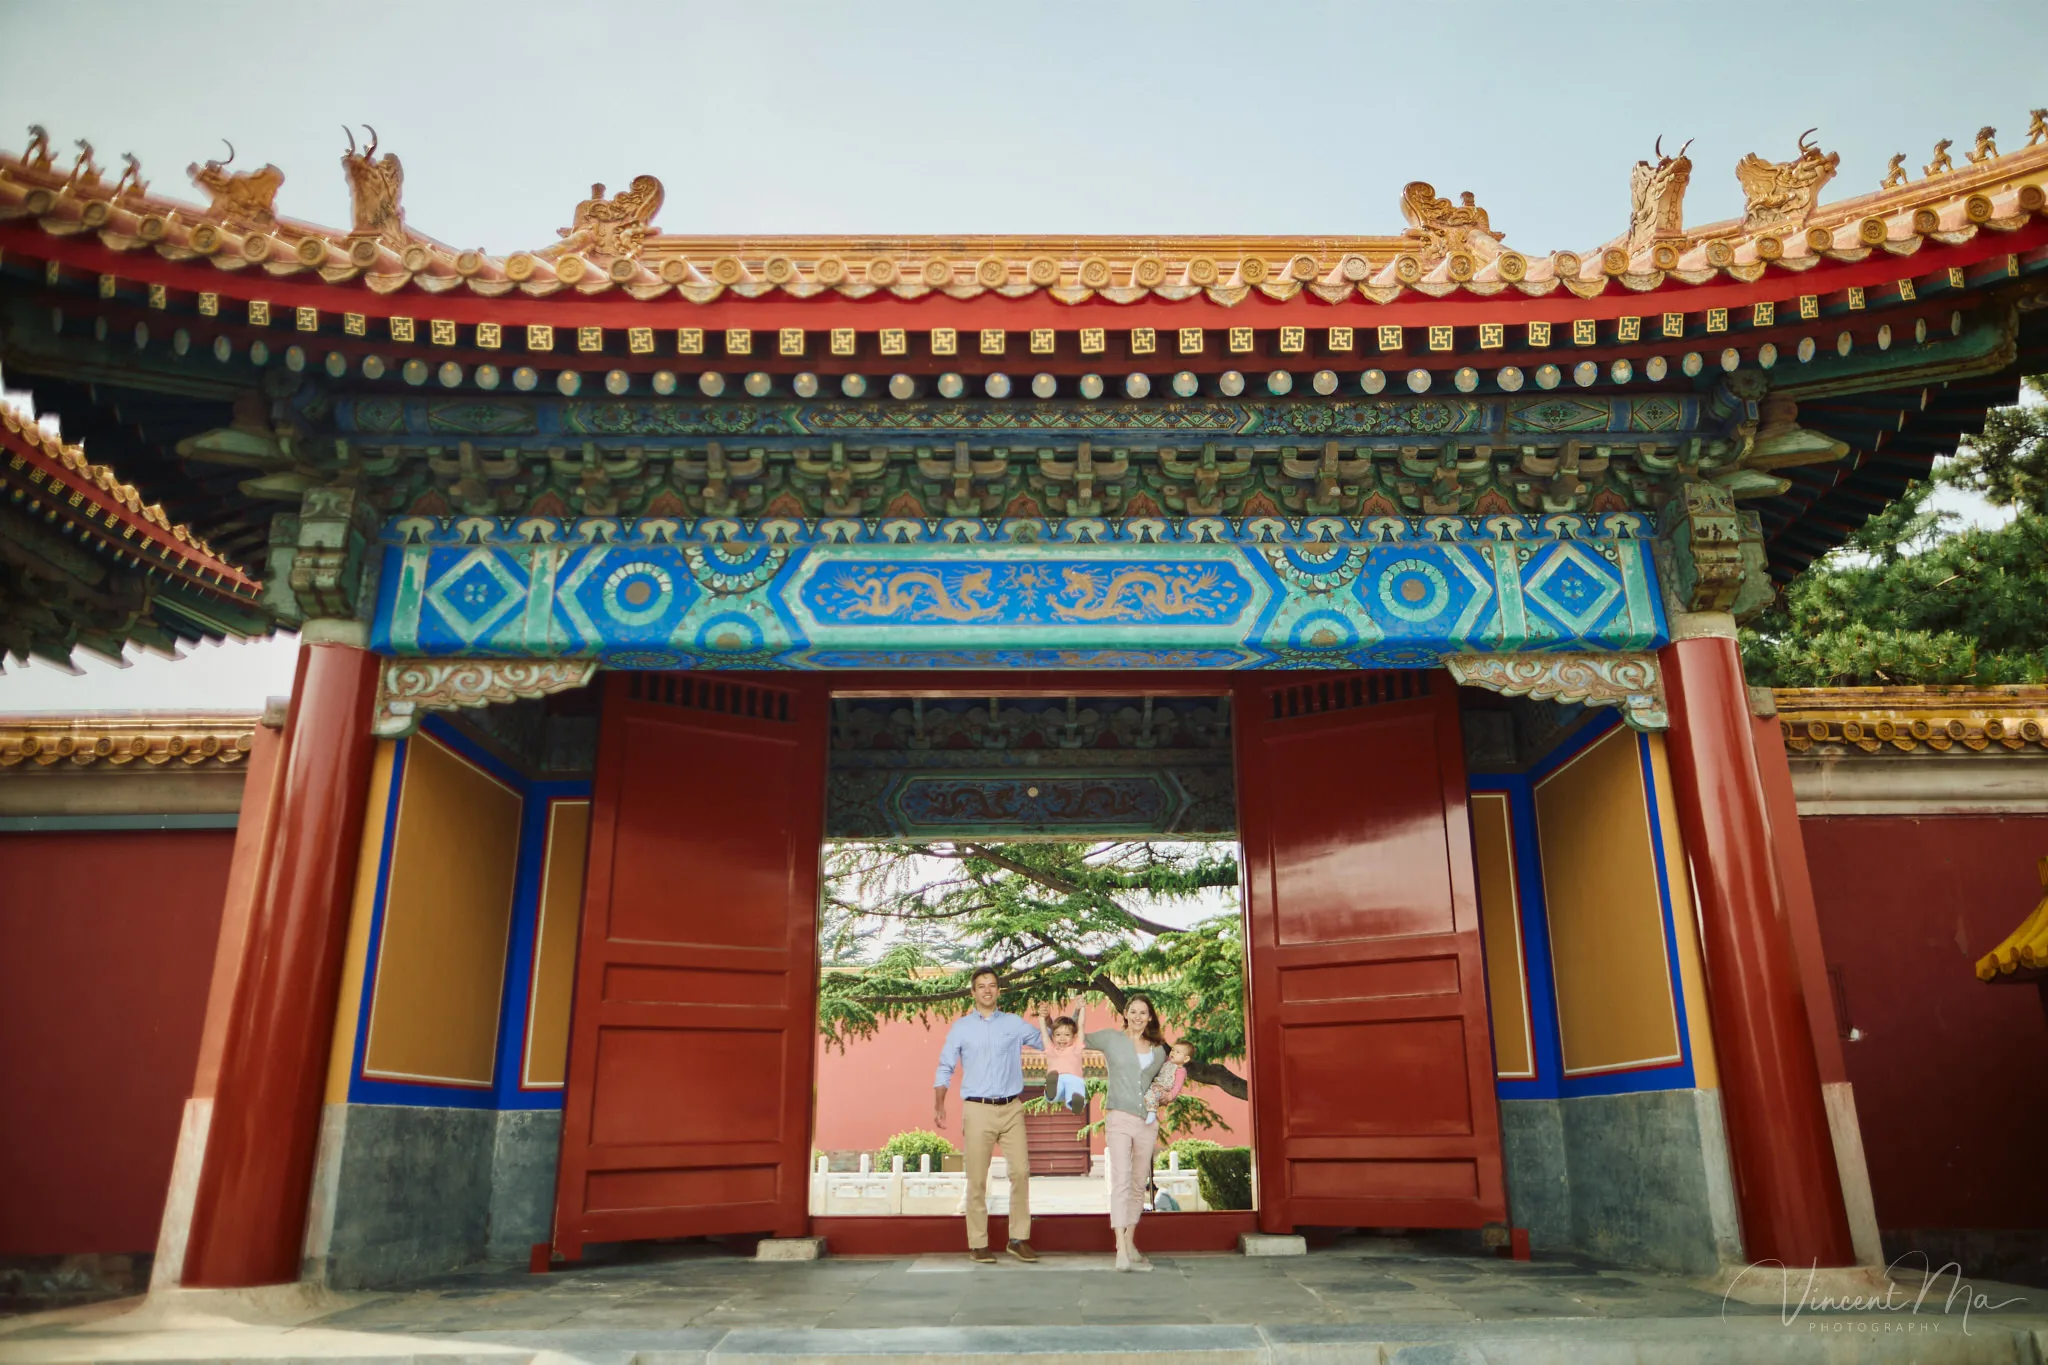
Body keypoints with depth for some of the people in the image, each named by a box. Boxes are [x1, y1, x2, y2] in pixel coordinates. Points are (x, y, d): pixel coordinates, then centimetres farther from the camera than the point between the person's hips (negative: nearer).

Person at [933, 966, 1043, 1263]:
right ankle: (978, 1244, 8)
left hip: (1012, 1108, 1)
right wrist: (939, 1105, -6)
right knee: (977, 1180, 0)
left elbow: (1048, 1043, 15)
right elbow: (945, 1068, 5)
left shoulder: (1014, 1023, 9)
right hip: (978, 1109, -1)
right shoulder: (961, 1027, 6)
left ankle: (1019, 1238, 8)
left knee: (1021, 1172, -3)